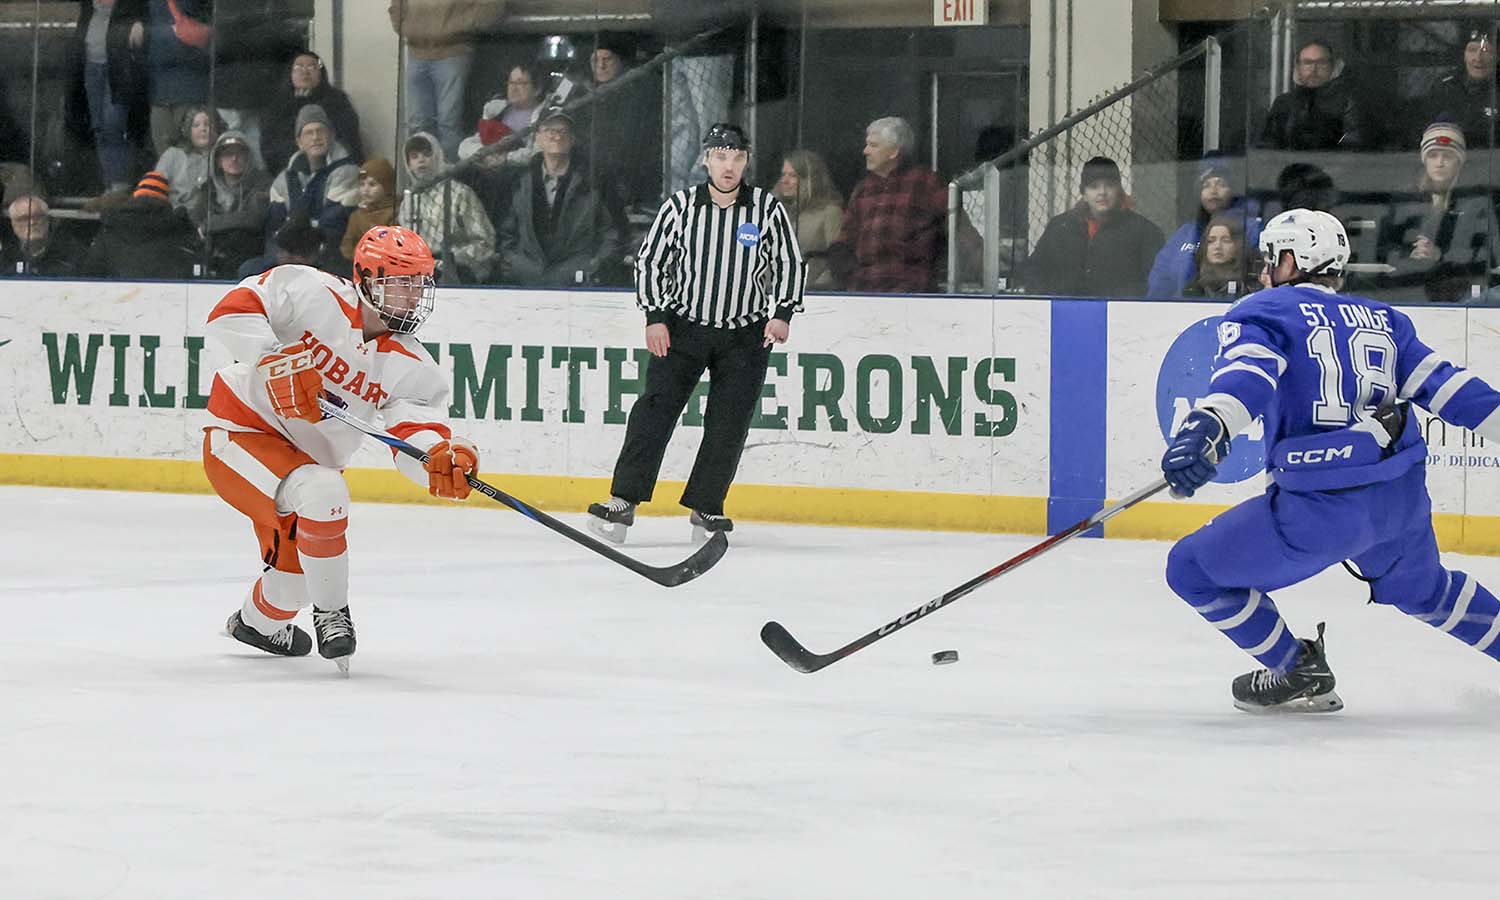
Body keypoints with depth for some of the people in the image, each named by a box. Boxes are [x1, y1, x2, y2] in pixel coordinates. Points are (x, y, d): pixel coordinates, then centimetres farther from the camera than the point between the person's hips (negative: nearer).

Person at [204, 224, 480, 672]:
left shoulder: (412, 368, -6)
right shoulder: (312, 295, -19)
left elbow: (417, 439, -19)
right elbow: (231, 313, -22)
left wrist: (443, 458, -42)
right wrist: (276, 361, -36)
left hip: (310, 461, 7)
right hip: (241, 431, -7)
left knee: (296, 576, 18)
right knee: (321, 493, -34)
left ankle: (259, 621, 56)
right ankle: (331, 614, -13)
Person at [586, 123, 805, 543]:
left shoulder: (769, 210, -3)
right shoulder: (680, 206, -2)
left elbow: (791, 264, 5)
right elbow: (649, 260, 4)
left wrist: (782, 313, -7)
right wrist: (655, 316, -4)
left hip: (746, 335, 1)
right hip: (683, 326, 0)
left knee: (728, 425, -2)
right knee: (656, 409, -12)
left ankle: (706, 508, 11)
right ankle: (623, 501, -15)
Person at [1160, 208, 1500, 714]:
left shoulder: (1262, 313, 0)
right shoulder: (1382, 319, 17)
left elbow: (1248, 372, -20)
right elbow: (1446, 385, 13)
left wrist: (1207, 425, -38)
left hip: (1324, 506, -7)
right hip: (1405, 496, 7)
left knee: (1193, 570, 9)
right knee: (1422, 591, 36)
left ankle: (1298, 674, 13)